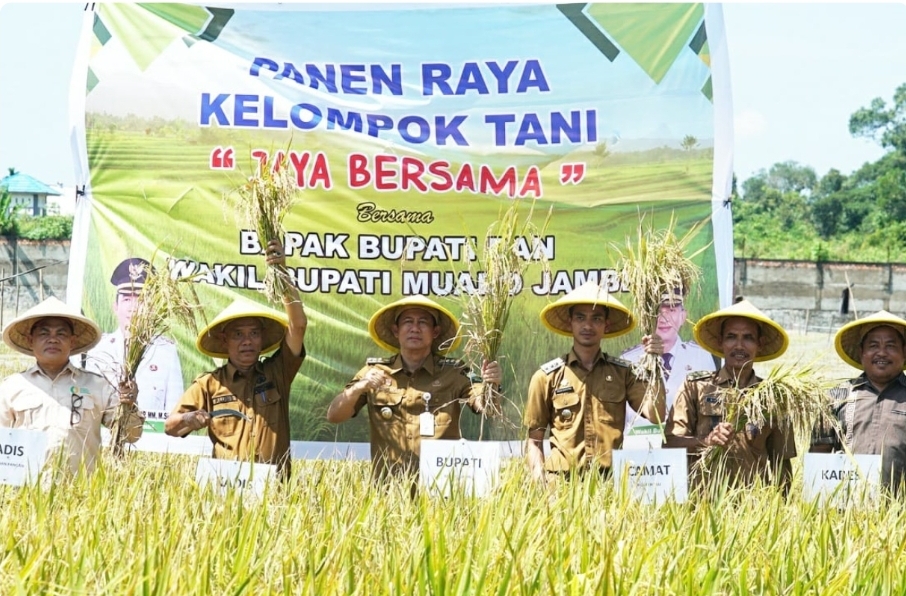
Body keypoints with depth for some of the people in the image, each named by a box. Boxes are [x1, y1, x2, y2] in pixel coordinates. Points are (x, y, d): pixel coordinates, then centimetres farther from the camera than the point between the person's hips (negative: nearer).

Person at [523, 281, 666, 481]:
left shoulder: (623, 373, 11)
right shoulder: (547, 377, 8)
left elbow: (656, 416, 0)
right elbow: (534, 440, 11)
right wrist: (540, 482, -3)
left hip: (611, 480, 1)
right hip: (562, 479, -1)